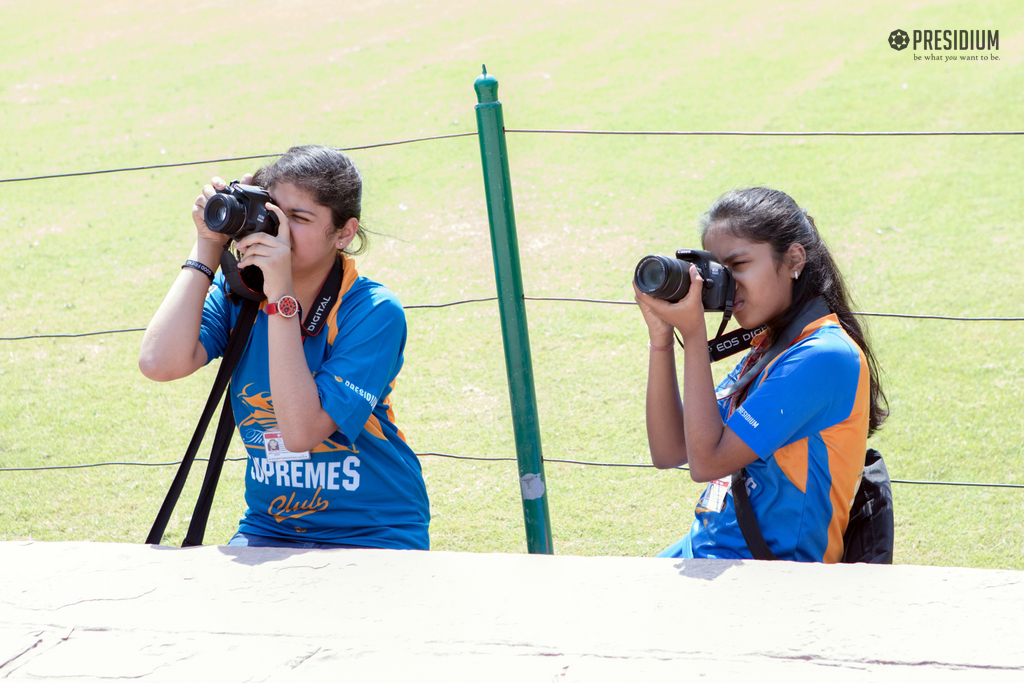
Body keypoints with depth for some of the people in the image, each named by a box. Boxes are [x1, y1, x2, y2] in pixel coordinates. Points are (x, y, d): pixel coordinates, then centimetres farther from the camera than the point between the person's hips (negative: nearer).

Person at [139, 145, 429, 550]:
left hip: (372, 534, -4)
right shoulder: (237, 293, 1)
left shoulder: (374, 313, -13)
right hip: (267, 530, 4)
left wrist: (281, 296, -24)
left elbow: (302, 431, -24)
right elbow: (160, 364, -17)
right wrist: (206, 250, -10)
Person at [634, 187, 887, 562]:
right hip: (705, 553, 8)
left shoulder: (825, 358, -16)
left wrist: (694, 336, -15)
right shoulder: (766, 348, 13)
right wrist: (661, 335, 1)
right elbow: (669, 451, 10)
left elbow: (707, 461, -18)